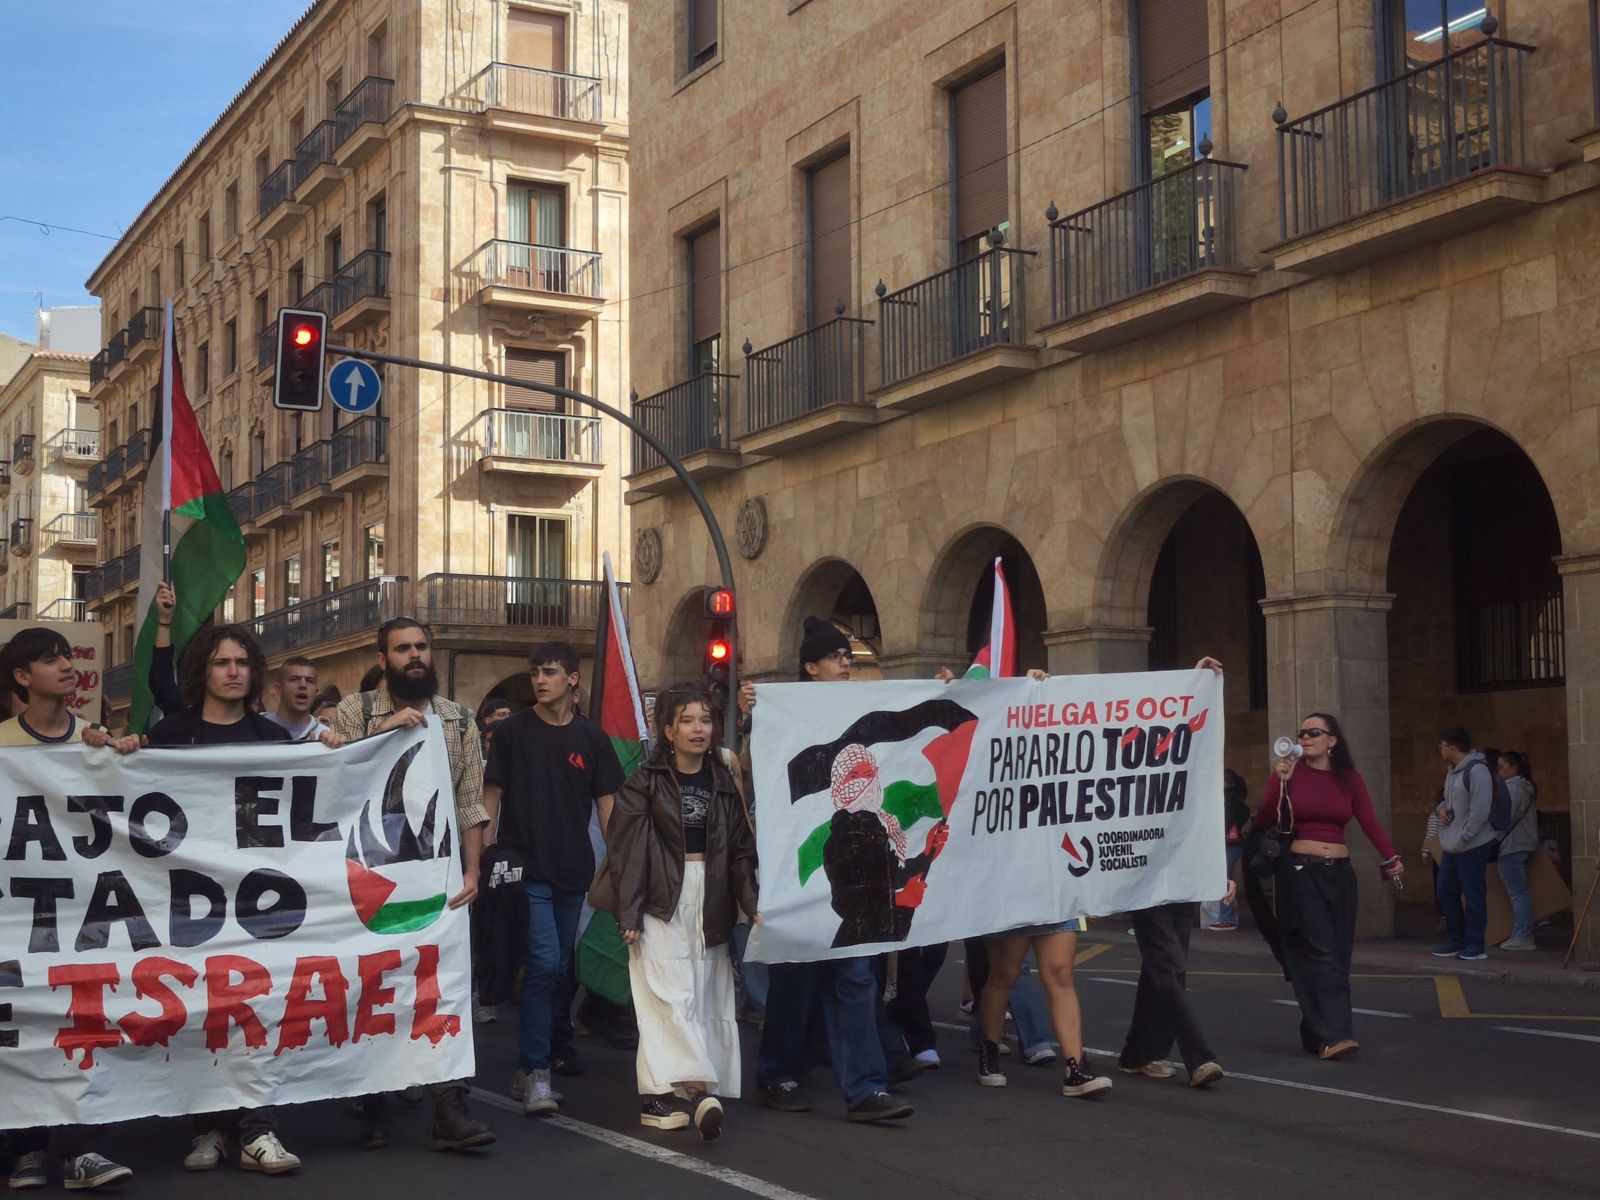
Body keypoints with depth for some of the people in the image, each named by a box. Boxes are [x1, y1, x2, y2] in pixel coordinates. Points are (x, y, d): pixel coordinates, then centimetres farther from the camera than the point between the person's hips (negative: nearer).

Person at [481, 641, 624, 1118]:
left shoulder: (590, 737, 6)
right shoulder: (512, 731, 0)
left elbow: (606, 804, 8)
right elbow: (491, 796, 1)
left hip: (573, 871, 4)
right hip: (525, 867, -4)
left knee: (557, 970, 10)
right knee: (544, 962, -14)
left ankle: (528, 1068, 21)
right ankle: (536, 1072, -6)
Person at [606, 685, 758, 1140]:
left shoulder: (723, 783, 11)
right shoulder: (646, 781, 0)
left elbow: (741, 850, 9)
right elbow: (624, 850, -4)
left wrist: (752, 905, -3)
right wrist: (629, 914, -10)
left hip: (710, 902, 5)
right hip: (662, 902, -4)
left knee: (706, 997, 1)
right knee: (672, 995, -13)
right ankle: (699, 1089, -23)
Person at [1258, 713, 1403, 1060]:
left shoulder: (1350, 779, 7)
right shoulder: (1288, 772, -1)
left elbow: (1370, 823, -3)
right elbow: (1264, 822, -7)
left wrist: (1391, 858, -18)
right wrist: (1279, 783, -19)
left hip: (1339, 874, 4)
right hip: (1300, 872, -4)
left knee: (1338, 956, 6)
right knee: (1320, 953, -13)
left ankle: (1315, 1035, 16)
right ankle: (1332, 1035, -18)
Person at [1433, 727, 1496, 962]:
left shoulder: (1476, 770, -15)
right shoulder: (1451, 771, 14)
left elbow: (1479, 810, -19)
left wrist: (1463, 838, -17)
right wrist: (1442, 808, 2)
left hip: (1472, 845, -10)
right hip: (1452, 845, 10)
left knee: (1473, 895, -2)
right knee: (1446, 892, 12)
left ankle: (1474, 946, 5)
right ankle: (1455, 941, 22)